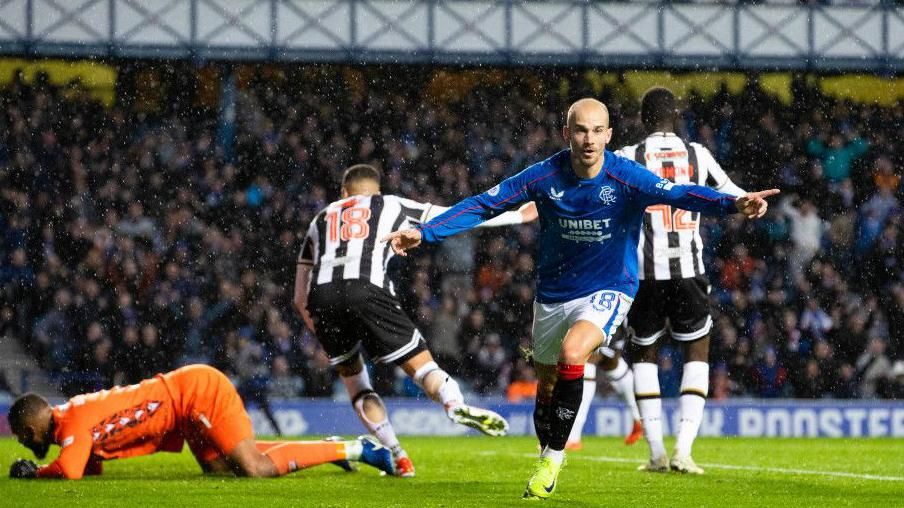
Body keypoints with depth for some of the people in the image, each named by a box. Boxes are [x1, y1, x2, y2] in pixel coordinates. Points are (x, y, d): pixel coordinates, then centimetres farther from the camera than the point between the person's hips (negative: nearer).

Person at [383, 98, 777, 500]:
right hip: (553, 294, 3)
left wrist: (732, 203, -48)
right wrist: (425, 233, -15)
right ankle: (546, 458, 39)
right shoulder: (544, 176, -12)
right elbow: (484, 205, -7)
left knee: (571, 354, -29)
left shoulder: (626, 177, -18)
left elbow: (680, 195, -30)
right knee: (547, 383, 14)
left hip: (608, 291, -3)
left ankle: (554, 455, -15)